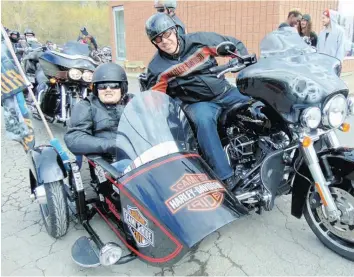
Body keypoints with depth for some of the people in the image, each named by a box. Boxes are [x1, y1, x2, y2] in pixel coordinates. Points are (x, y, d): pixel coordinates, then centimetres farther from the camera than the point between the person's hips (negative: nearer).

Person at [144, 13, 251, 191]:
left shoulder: (200, 40, -2)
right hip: (197, 103, -3)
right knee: (204, 120, -38)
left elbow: (234, 44, 7)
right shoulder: (157, 67, -5)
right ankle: (225, 177, -36)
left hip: (225, 91, 4)